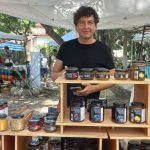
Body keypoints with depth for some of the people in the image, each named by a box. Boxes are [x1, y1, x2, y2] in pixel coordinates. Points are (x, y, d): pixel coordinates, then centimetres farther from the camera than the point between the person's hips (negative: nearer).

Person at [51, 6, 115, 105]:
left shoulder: (103, 50, -4)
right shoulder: (66, 47, 1)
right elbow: (54, 75, 6)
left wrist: (93, 88, -18)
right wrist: (62, 74, -16)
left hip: (91, 105, -1)